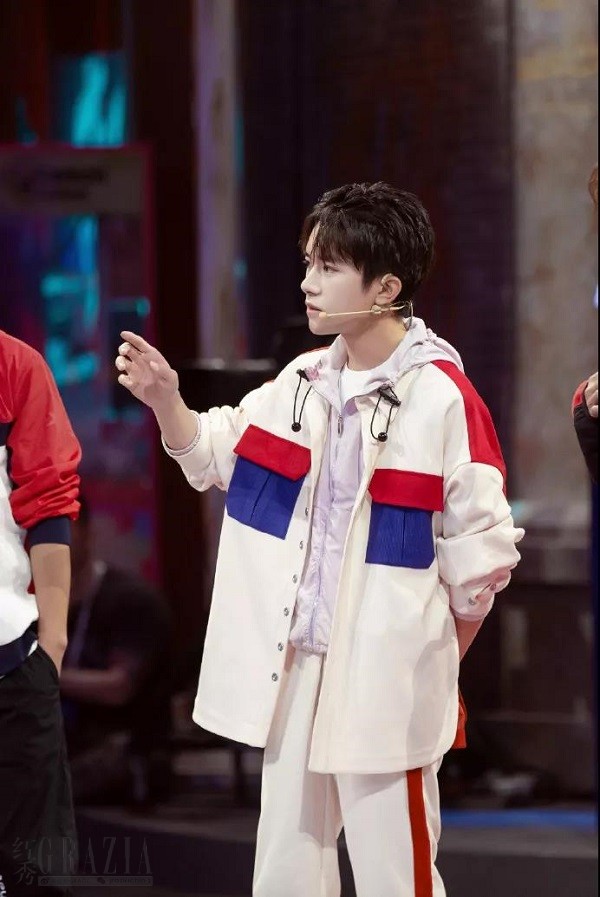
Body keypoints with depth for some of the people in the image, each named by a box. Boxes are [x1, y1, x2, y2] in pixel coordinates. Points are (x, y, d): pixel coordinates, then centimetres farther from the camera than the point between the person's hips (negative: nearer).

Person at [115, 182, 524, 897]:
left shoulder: (442, 398, -13)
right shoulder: (303, 381, 8)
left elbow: (479, 551, -9)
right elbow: (214, 457, 20)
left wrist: (435, 665, -1)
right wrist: (164, 400, 0)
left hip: (384, 675, -7)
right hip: (295, 663, 7)